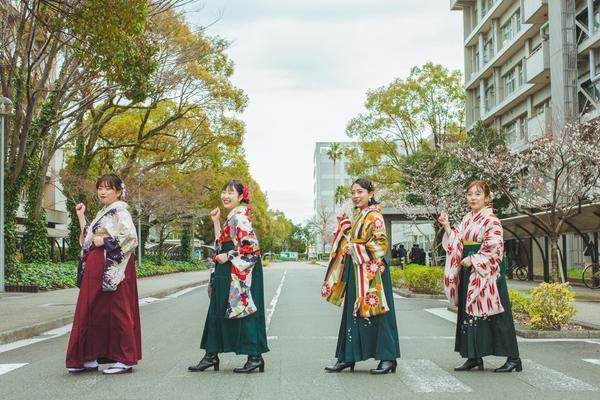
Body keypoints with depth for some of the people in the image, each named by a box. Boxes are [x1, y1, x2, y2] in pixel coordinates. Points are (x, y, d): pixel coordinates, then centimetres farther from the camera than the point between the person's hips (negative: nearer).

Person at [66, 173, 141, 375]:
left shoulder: (120, 212, -8)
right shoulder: (103, 213, 19)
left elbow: (130, 237, -21)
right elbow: (88, 239, 22)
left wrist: (104, 241, -17)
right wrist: (81, 217, 19)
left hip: (112, 267, -9)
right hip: (96, 268, 9)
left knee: (117, 311, -4)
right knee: (92, 311, 10)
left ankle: (125, 360, 3)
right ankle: (89, 359, 17)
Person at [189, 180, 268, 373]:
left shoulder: (240, 216, -13)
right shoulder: (232, 217, 17)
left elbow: (251, 245, -21)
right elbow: (221, 242, 21)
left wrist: (228, 257, -16)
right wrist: (216, 221, 15)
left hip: (241, 273, -10)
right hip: (227, 272, 10)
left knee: (243, 311, -6)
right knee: (217, 311, 12)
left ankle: (255, 357, 2)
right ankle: (211, 355, 18)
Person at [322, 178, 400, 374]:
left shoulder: (374, 216, -10)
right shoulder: (358, 216, 17)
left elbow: (381, 243, -18)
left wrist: (355, 250, -16)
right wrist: (344, 224, 13)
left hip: (371, 271, -9)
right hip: (355, 271, 9)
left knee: (375, 312, -5)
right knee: (352, 312, 10)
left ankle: (388, 358, 4)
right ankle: (347, 357, 16)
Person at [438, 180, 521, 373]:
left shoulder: (491, 220, -10)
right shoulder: (467, 219, 13)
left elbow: (494, 248, -17)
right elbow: (456, 243, 11)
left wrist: (472, 260, -15)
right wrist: (446, 226, 0)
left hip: (487, 273, -8)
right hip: (468, 273, 8)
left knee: (495, 314, -5)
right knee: (469, 313, 9)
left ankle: (513, 358, 2)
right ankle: (474, 357, 17)